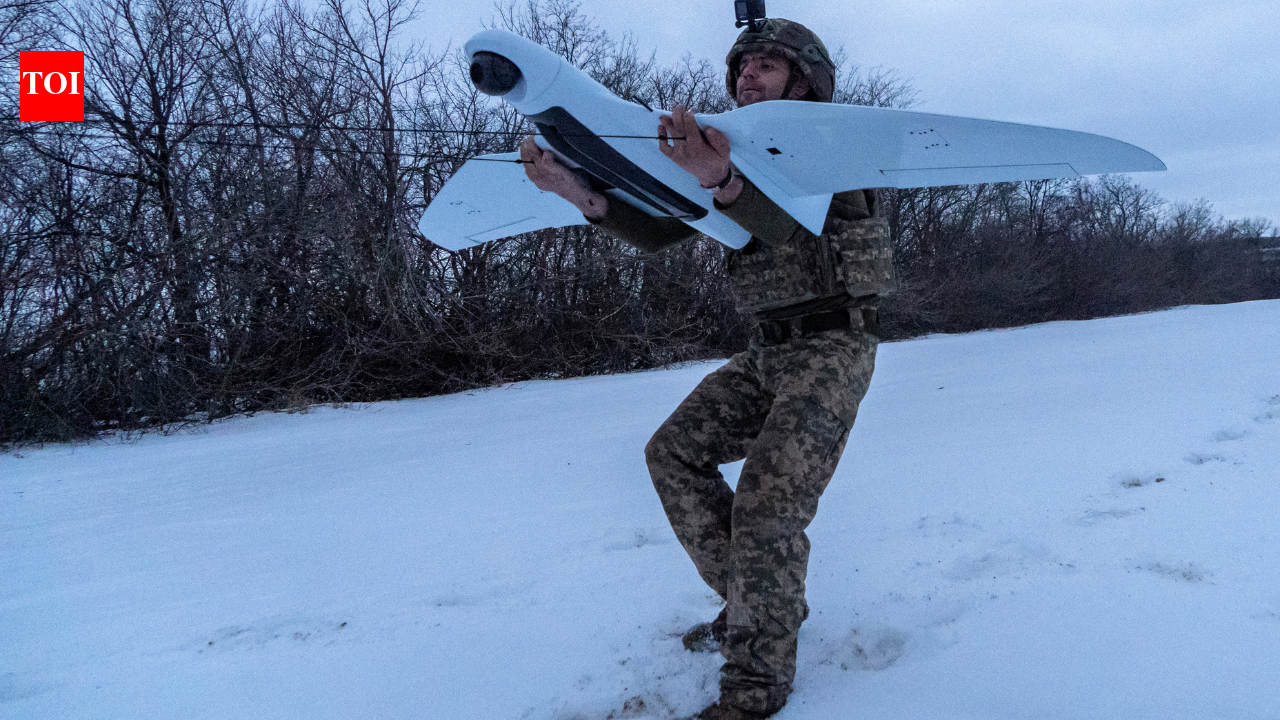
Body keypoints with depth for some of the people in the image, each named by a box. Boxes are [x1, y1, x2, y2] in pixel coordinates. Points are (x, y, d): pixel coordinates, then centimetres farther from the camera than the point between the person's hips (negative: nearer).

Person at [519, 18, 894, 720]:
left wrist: (723, 181, -54)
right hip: (767, 351, 8)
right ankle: (760, 602, 13)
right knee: (675, 450, 2)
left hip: (832, 348, -8)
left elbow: (781, 219, -31)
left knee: (766, 505, -17)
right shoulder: (739, 152, 13)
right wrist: (581, 193, -17)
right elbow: (658, 231, 2)